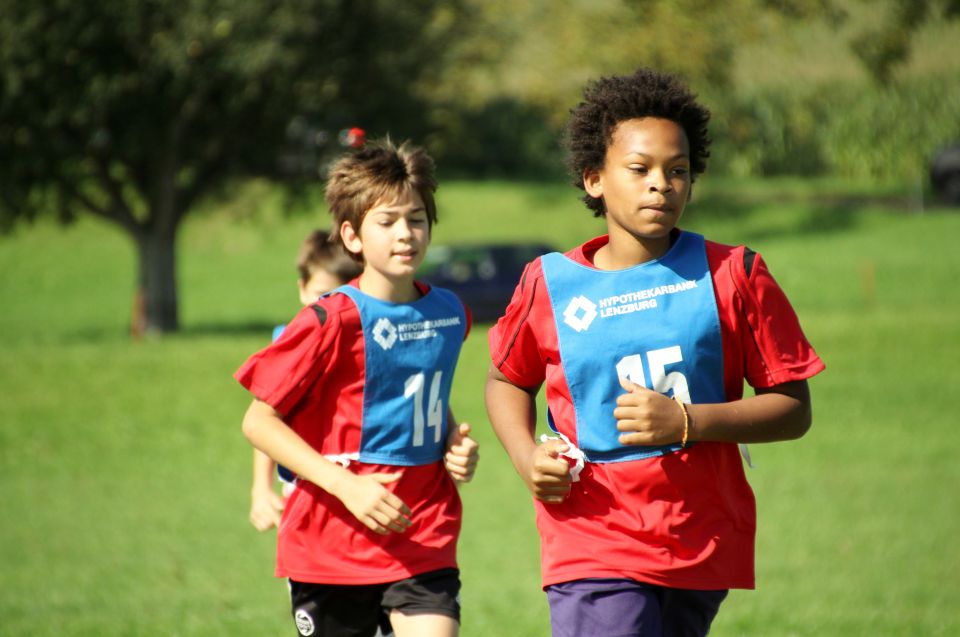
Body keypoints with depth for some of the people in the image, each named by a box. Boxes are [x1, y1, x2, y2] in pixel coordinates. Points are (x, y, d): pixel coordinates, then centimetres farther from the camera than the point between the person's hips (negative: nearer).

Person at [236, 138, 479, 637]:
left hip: (424, 543, 3)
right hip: (332, 540, -3)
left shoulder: (449, 315, 6)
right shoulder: (332, 321, -13)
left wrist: (456, 444, 4)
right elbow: (258, 422, -13)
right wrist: (346, 486, -21)